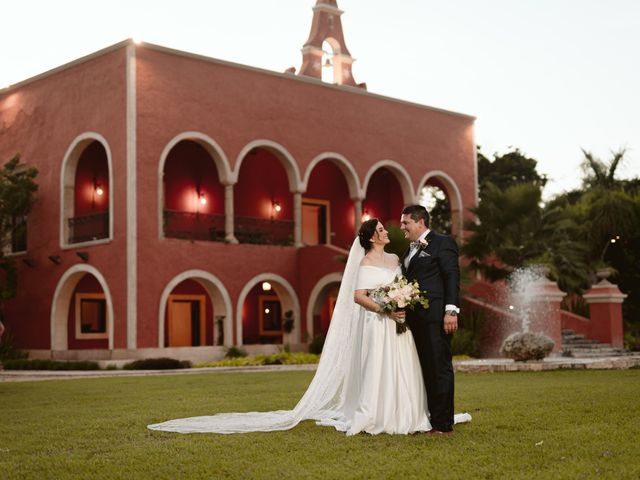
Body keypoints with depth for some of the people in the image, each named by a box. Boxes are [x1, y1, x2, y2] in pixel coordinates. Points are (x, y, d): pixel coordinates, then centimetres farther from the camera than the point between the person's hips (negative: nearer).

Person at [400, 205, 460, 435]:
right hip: (415, 318, 8)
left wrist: (451, 311, -17)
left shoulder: (443, 243, -2)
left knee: (440, 368, -5)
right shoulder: (409, 251, 21)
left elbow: (452, 277, -9)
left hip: (435, 317, -8)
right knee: (426, 370, 10)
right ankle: (430, 418, 15)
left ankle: (443, 423, -1)